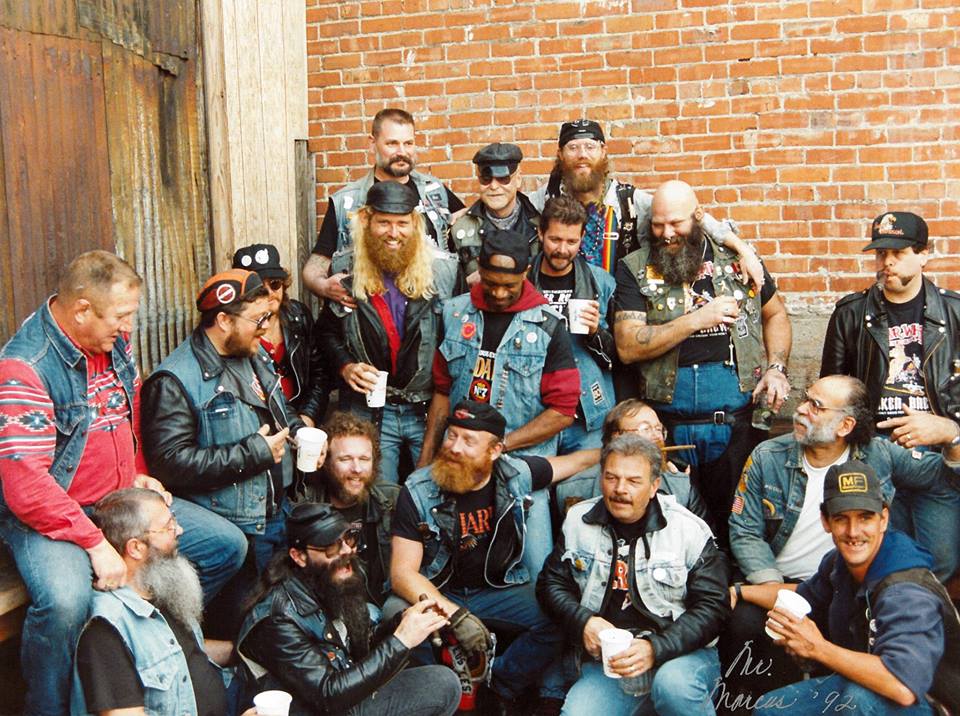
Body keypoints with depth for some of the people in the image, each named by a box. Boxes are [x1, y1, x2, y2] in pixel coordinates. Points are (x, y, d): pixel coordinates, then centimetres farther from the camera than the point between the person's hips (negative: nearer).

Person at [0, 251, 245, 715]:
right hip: (49, 517, -7)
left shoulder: (116, 342, 2)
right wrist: (95, 543, -27)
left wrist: (138, 475, 10)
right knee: (66, 601, -37)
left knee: (228, 545, 3)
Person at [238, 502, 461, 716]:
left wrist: (404, 622, -11)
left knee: (445, 683, -1)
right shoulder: (277, 620, -25)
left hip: (350, 697, 7)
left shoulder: (340, 586, -5)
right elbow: (328, 696, -26)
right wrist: (400, 641, -28)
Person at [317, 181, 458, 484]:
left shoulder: (443, 268, -5)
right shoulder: (345, 269, -1)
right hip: (368, 410, 1)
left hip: (429, 409, 0)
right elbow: (328, 331, 10)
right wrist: (345, 365, -9)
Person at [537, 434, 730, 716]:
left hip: (682, 653, -2)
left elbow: (712, 606, -7)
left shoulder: (690, 530, -5)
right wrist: (582, 621, -8)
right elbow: (551, 583, 13)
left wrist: (655, 649, -20)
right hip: (605, 661, 3)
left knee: (674, 684, -36)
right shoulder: (579, 521, 5)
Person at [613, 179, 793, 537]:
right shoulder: (635, 270, 0)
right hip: (668, 428, -1)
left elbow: (775, 314, 20)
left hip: (738, 426, 1)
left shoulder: (736, 258, 6)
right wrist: (697, 319, -14)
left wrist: (776, 368, 4)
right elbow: (627, 346, -10)